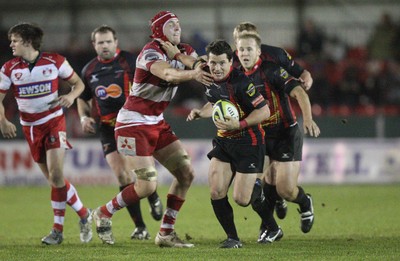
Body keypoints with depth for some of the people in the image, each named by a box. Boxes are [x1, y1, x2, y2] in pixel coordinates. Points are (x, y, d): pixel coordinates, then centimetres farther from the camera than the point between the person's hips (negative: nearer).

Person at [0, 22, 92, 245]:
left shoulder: (55, 61, -7)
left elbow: (78, 83, 4)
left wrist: (71, 96, -18)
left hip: (54, 121, -4)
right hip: (30, 127, 4)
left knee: (55, 175, -17)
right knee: (54, 179, 4)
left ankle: (58, 229, -5)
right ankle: (84, 214, 17)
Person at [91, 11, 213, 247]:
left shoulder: (183, 51, 6)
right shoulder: (151, 52, -19)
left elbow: (204, 69, -11)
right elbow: (166, 73, -40)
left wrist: (179, 56, -25)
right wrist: (191, 74, -57)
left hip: (157, 123, 9)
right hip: (133, 123, -9)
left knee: (186, 174, 1)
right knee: (147, 185, -14)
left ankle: (166, 233, 9)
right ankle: (104, 214, 9)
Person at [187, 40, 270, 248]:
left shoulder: (240, 82, -23)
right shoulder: (210, 80, 0)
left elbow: (264, 111, -21)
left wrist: (239, 124, -28)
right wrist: (200, 113, 2)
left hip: (248, 142, -6)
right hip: (223, 141, 7)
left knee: (241, 199, -6)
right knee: (216, 192, -7)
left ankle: (260, 190, 30)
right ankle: (233, 238, 8)